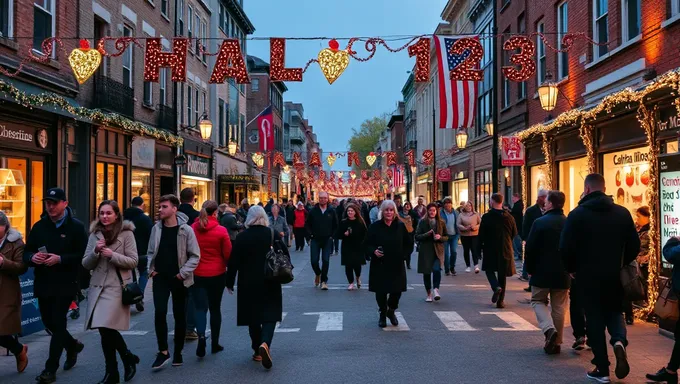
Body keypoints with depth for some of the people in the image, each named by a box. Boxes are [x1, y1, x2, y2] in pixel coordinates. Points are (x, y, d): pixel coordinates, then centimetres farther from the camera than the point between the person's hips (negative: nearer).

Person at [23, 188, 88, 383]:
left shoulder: (76, 226, -7)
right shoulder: (39, 226, 8)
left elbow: (83, 255, -13)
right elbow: (26, 253, 8)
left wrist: (60, 259, -25)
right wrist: (33, 257, -15)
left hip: (65, 285, -5)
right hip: (43, 284, 6)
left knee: (58, 324, -4)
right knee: (49, 322, 15)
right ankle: (73, 345, 41)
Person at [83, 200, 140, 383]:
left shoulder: (126, 234, -3)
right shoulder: (94, 235, 10)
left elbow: (133, 261, -6)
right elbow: (86, 264, 9)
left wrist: (113, 255, -18)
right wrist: (95, 251, -10)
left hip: (117, 287, -5)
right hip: (98, 287, 5)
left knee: (106, 327, -11)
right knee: (105, 329, 5)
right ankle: (128, 358, 23)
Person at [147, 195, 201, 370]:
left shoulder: (186, 230, -9)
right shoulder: (156, 229, 3)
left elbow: (195, 255, -7)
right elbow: (151, 252, 14)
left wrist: (183, 273, -14)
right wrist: (151, 269, 1)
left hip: (178, 279, -2)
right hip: (160, 278, 2)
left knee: (179, 316, 8)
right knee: (159, 312, -10)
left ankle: (178, 353, 21)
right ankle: (163, 351, 2)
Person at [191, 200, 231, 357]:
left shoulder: (193, 229, -5)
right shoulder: (221, 231, -11)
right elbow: (228, 254, -6)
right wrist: (228, 267, 14)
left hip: (197, 274, 1)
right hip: (217, 274, -1)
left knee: (200, 307, 5)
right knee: (215, 308, 12)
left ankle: (201, 335, -21)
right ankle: (215, 343, 20)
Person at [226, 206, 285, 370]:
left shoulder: (242, 237, -3)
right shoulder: (273, 234, -3)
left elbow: (233, 262, -2)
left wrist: (229, 282, 8)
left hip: (248, 283, 1)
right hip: (270, 282, -1)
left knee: (252, 315, 13)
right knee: (270, 314, 2)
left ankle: (257, 350, 18)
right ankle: (265, 343, -23)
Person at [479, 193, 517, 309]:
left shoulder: (486, 217, -12)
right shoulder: (509, 217, -2)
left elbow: (481, 234, -9)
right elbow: (514, 233, 8)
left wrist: (481, 245, 6)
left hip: (490, 249, -3)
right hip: (505, 250, 3)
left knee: (489, 269, 16)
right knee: (502, 274, 11)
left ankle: (496, 287, -13)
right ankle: (500, 301, 12)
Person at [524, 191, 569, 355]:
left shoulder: (540, 222, -11)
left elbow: (530, 248, -10)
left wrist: (529, 269, 2)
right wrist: (569, 268, 14)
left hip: (542, 271, -3)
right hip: (563, 274, 3)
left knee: (538, 301, 13)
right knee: (559, 307, 12)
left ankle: (549, 328, -12)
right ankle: (556, 342, 14)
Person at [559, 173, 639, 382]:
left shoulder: (577, 214, -10)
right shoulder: (622, 212, -1)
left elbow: (566, 248, -13)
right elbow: (634, 246, 2)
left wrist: (573, 269, 5)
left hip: (589, 276, -3)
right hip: (615, 276, 3)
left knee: (595, 320, 8)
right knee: (614, 312, 22)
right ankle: (619, 341, -7)